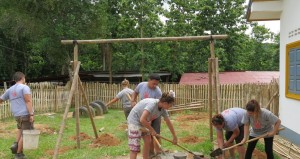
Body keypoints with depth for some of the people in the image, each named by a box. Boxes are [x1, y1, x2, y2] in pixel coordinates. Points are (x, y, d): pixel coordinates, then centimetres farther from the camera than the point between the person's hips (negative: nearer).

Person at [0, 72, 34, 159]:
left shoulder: (10, 89, 12)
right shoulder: (25, 87, -8)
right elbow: (28, 101, -18)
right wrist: (31, 114, -21)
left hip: (17, 115, 7)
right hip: (26, 114, -7)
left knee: (21, 129, 32)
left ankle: (16, 144, 13)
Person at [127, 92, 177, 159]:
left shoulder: (163, 109, -6)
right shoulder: (152, 104, -32)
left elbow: (169, 123, 6)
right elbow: (142, 120, -37)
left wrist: (175, 137, 13)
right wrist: (152, 130, -23)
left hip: (143, 122, 9)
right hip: (135, 121, -9)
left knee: (148, 142, 12)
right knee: (135, 147, -10)